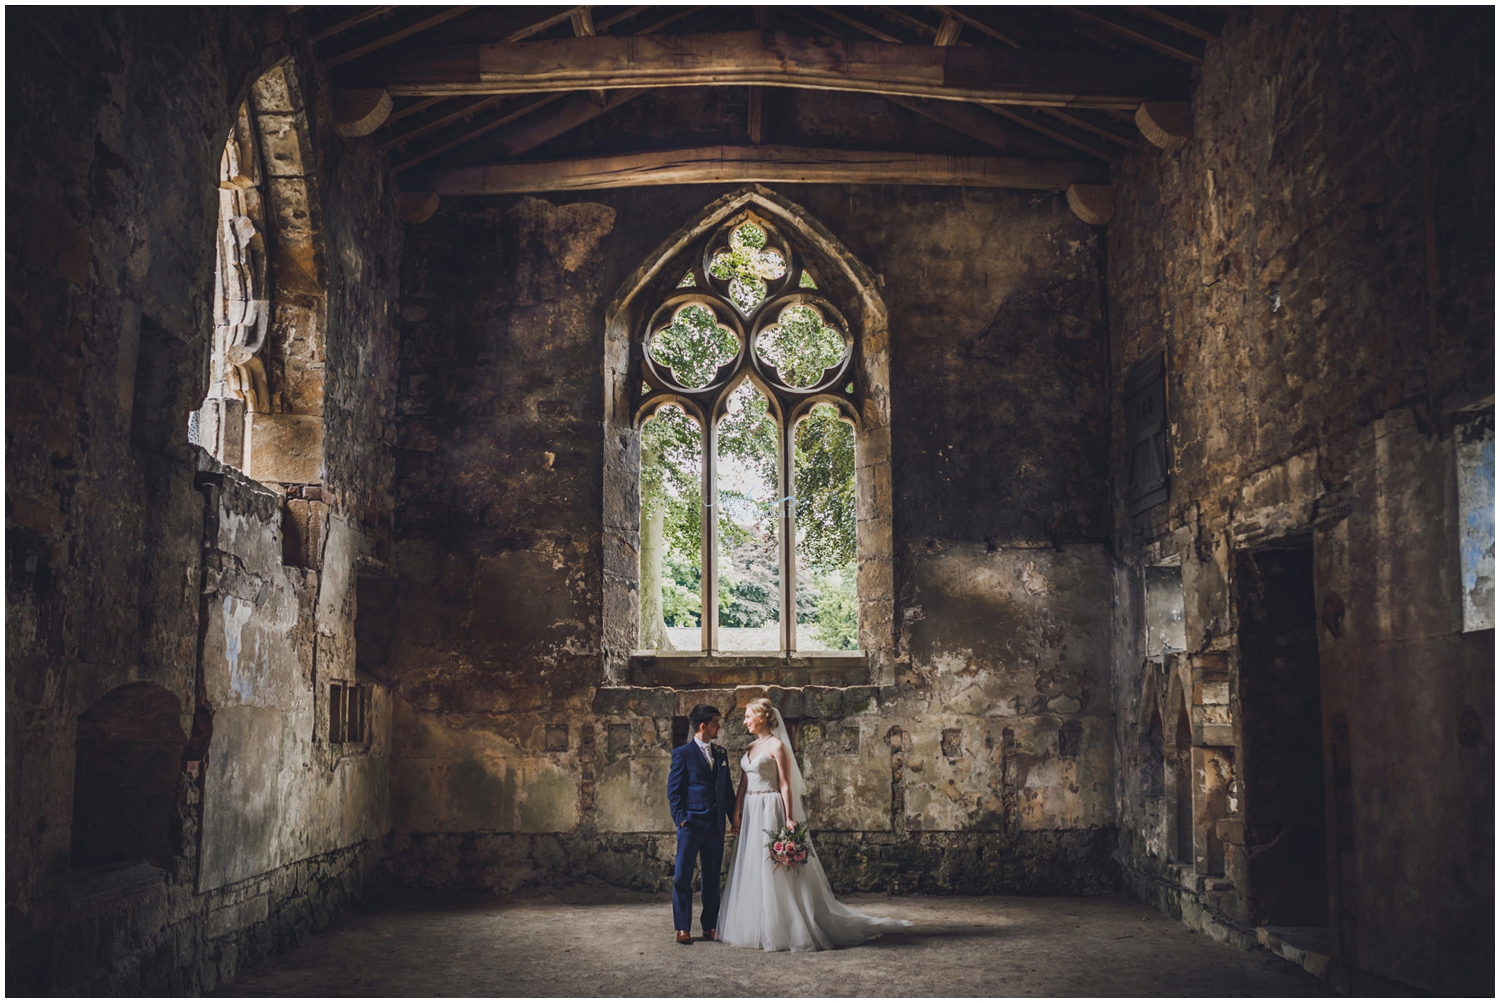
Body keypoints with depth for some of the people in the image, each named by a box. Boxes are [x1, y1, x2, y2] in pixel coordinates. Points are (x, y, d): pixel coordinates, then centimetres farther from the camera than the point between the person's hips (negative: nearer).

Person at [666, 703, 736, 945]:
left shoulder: (721, 753, 13)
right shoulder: (682, 753, -3)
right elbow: (674, 790, -5)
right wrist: (681, 818, -12)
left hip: (716, 825, 5)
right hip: (691, 824, -5)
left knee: (712, 878, 9)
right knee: (683, 877, -1)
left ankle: (710, 927, 17)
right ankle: (683, 928, 5)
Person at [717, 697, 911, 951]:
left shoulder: (777, 746, -9)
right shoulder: (751, 748, 14)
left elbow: (785, 785, -13)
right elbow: (743, 783, 13)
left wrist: (789, 819, -19)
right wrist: (737, 812, 4)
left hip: (770, 812, -8)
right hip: (751, 813, 8)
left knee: (774, 872, -6)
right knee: (751, 871, 9)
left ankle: (783, 931, 0)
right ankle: (757, 928, 17)